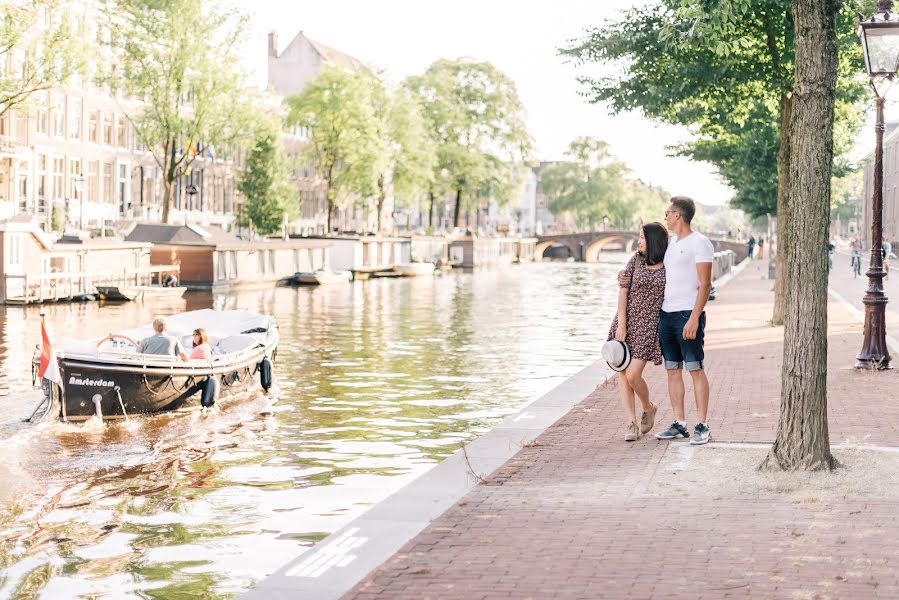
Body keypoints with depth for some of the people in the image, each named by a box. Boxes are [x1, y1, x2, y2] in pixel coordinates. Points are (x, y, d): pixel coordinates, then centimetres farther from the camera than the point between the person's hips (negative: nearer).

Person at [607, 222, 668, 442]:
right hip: (627, 321, 3)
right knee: (622, 374, 0)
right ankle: (631, 423, 7)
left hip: (649, 325, -2)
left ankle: (648, 408, 17)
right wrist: (621, 324, -10)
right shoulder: (636, 260, 2)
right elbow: (623, 292, -2)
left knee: (633, 375, -12)